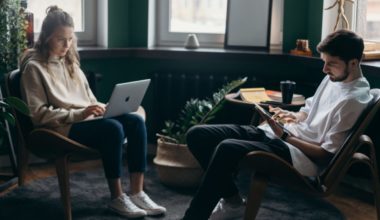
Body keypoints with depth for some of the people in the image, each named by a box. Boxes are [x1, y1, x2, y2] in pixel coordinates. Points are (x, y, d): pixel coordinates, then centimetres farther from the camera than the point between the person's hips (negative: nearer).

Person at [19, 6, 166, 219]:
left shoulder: (69, 61, 19)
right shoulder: (34, 67, -5)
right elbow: (39, 114, -12)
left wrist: (100, 108, -1)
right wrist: (78, 114, -21)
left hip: (86, 119, 8)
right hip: (62, 128, -7)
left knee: (136, 121, -17)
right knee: (113, 128, -33)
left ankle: (137, 192, -18)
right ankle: (117, 198, -20)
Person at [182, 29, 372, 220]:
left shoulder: (354, 99, -14)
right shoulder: (333, 77, 12)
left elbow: (326, 153, -14)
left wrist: (284, 136, -16)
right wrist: (294, 116, 3)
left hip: (304, 156, -9)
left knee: (227, 148, -35)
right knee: (197, 135, -4)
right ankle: (232, 201, 6)